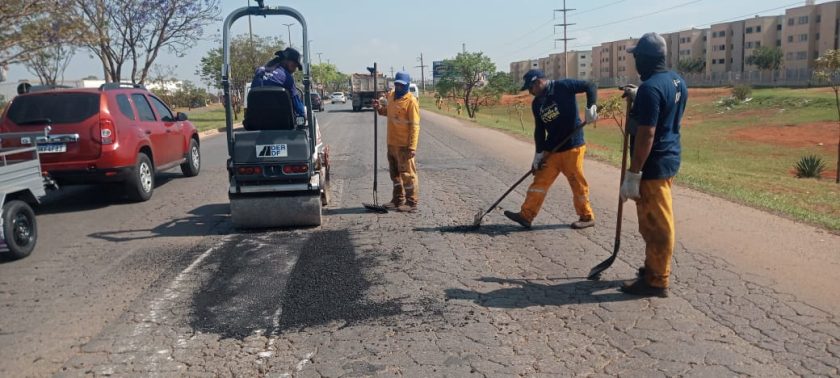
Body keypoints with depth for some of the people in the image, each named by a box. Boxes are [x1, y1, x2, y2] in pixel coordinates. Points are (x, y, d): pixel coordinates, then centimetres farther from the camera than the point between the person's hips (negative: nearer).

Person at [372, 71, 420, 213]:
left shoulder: (411, 101, -14)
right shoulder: (390, 96, 9)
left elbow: (415, 125, -16)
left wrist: (412, 147, -21)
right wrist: (379, 107, 4)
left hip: (404, 145, -8)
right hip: (391, 143, 8)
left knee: (407, 174, -2)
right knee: (395, 173, 17)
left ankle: (412, 203, 6)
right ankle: (398, 200, 29)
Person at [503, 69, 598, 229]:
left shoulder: (563, 86, -10)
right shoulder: (536, 103, 9)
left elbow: (591, 87, -11)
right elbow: (539, 130, 10)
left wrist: (591, 108, -26)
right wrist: (539, 153, 6)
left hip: (572, 146, -6)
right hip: (551, 149, 6)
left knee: (577, 182, 2)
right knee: (540, 180, 4)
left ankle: (587, 217, 17)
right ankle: (526, 215, 7)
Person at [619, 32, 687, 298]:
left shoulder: (650, 87, -21)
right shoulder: (677, 81, 9)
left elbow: (646, 134, -25)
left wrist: (633, 173, -22)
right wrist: (637, 98, 20)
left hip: (653, 164, -10)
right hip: (669, 159, 10)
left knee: (655, 224, -1)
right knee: (656, 221, 20)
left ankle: (656, 281, 8)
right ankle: (654, 268, 33)